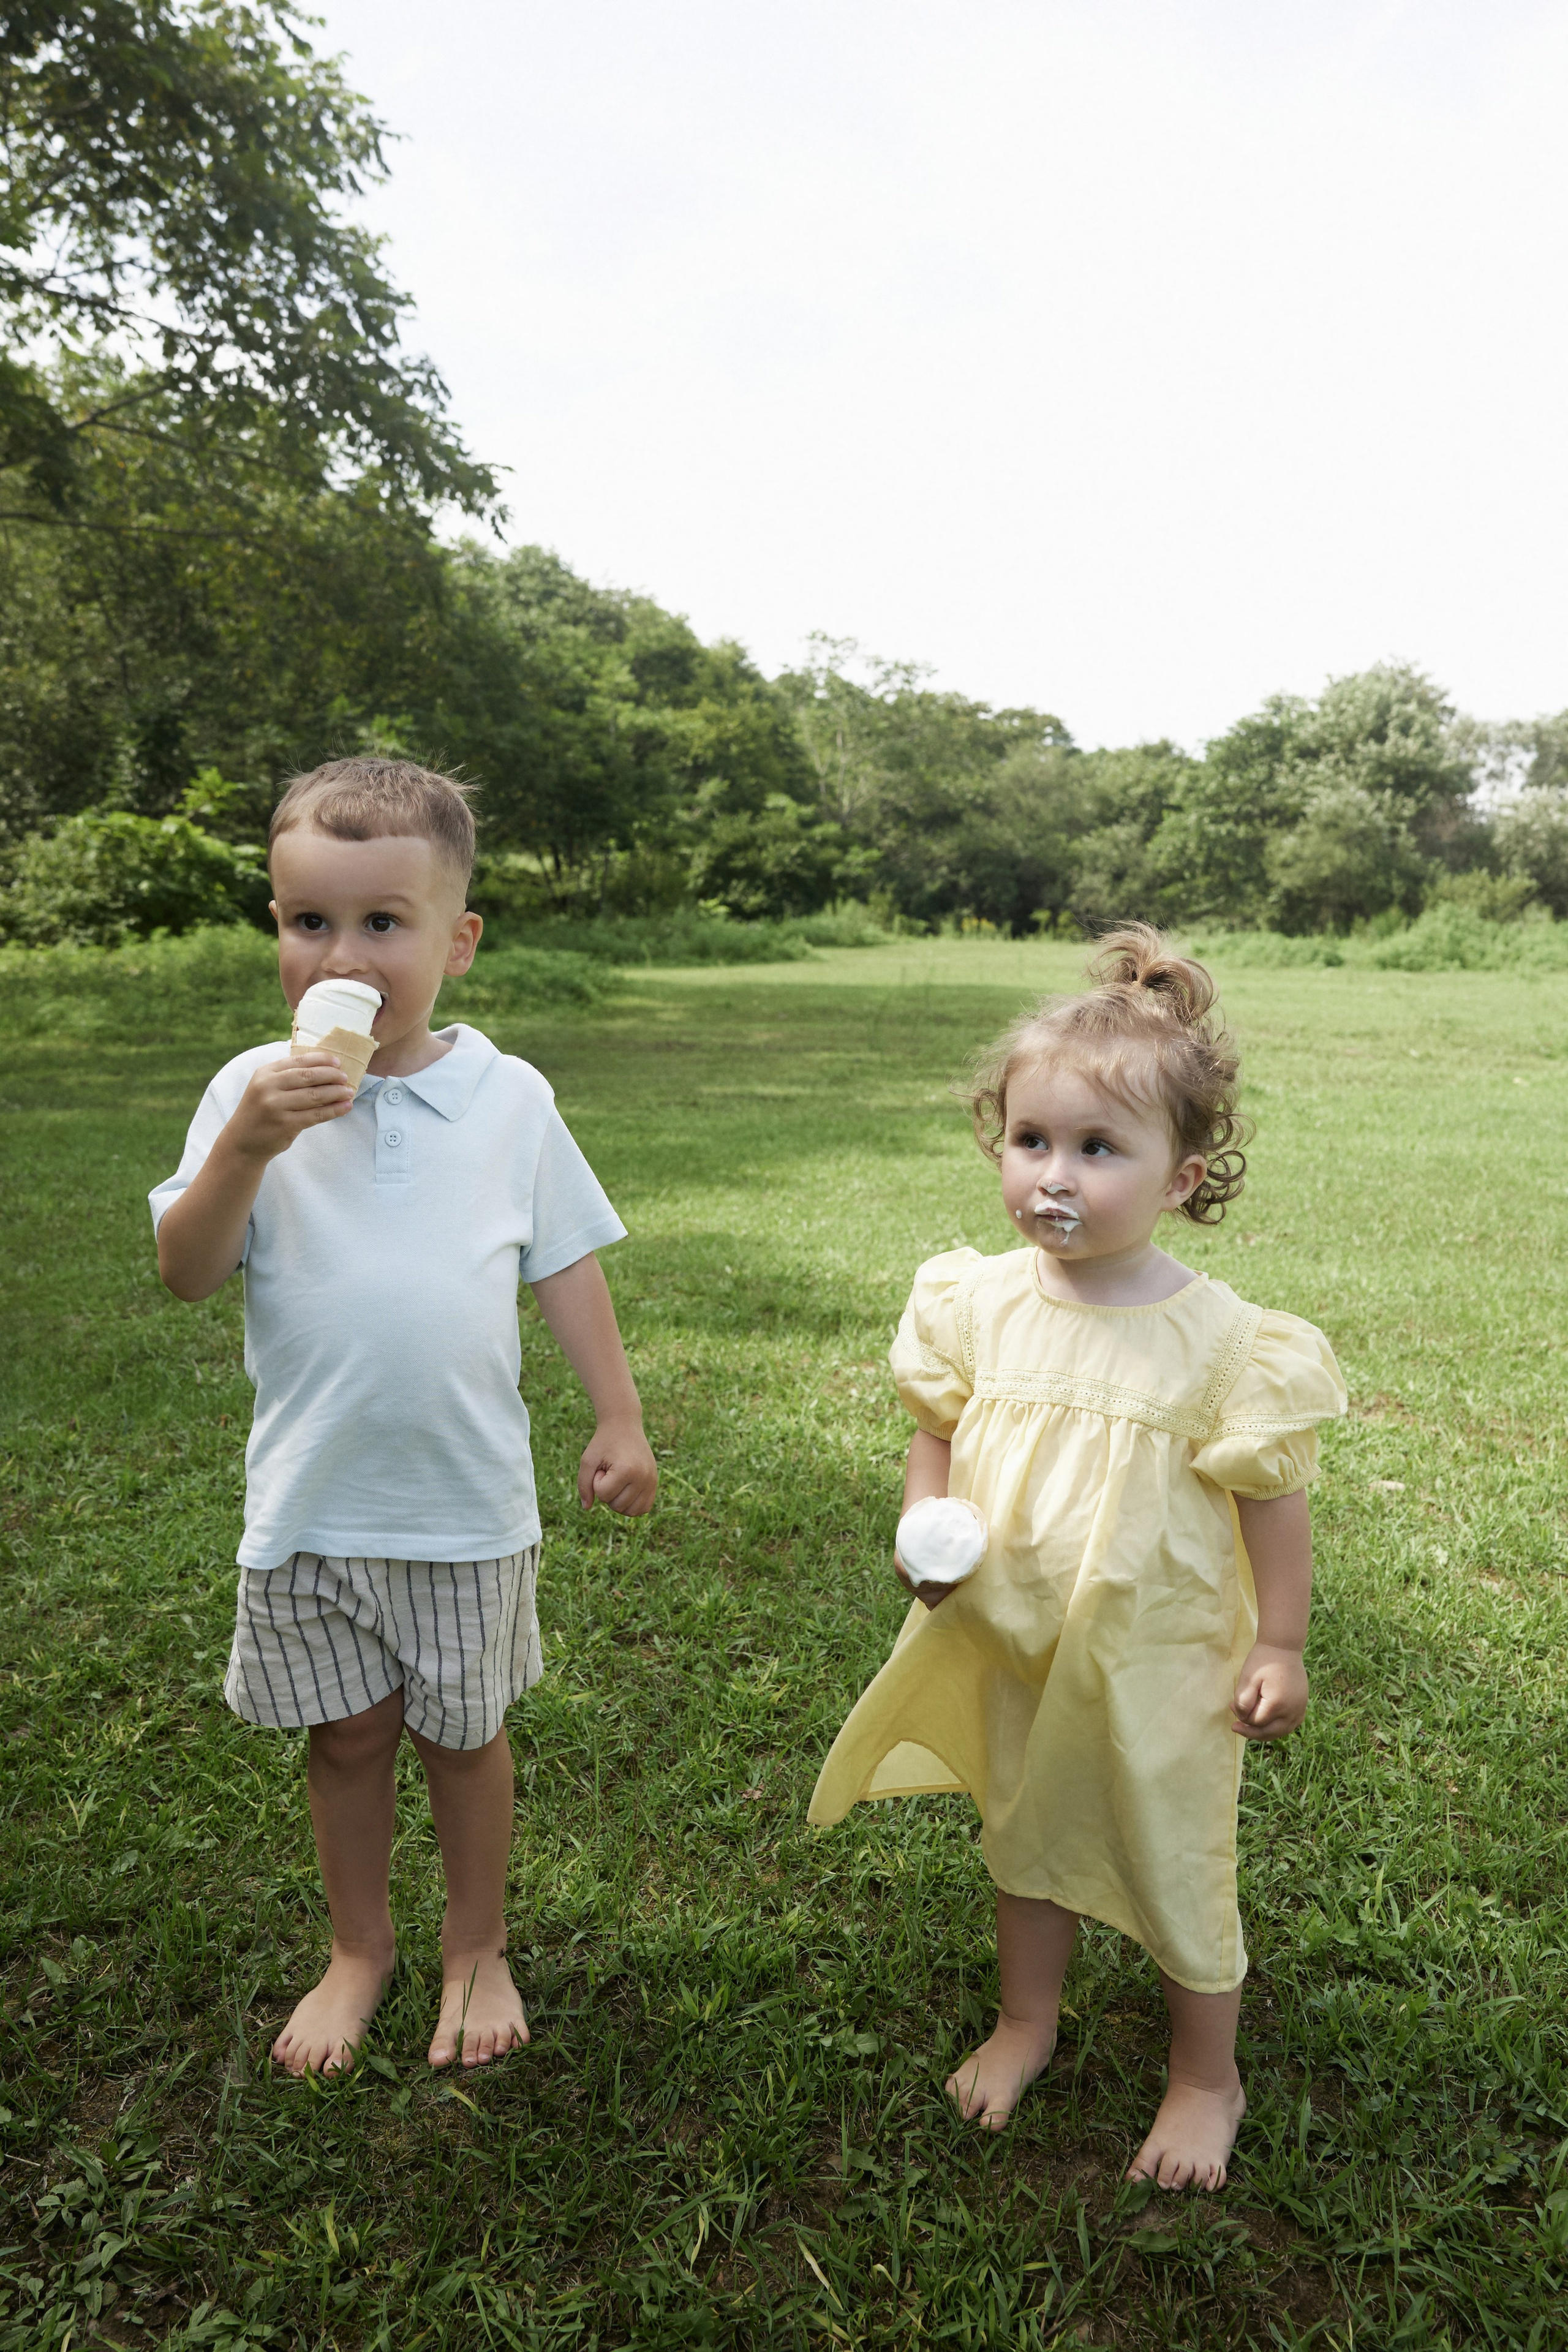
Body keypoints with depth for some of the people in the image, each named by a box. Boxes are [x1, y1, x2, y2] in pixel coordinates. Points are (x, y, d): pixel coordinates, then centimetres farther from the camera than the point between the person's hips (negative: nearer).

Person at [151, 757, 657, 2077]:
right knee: (347, 1735, 17)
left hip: (467, 1498, 0)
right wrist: (247, 1148, -26)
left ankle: (477, 1949, 41)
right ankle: (359, 1948, 43)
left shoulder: (508, 1096, -6)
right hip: (311, 1503, 1)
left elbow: (567, 1264, 2)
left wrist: (620, 1419, 0)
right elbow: (190, 1273, -10)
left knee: (463, 1731, 16)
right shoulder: (255, 1092, -7)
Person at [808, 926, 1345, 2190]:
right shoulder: (981, 1303, -11)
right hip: (1008, 1644, 4)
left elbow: (1273, 1502, -10)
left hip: (1158, 1660, -3)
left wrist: (1280, 1650, -5)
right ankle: (1027, 2023, 51)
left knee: (1177, 1866, 15)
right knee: (1025, 1837, 24)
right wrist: (925, 1535, -14)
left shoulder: (1222, 1336, -20)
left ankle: (1208, 2077, 43)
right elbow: (937, 1433, 2)